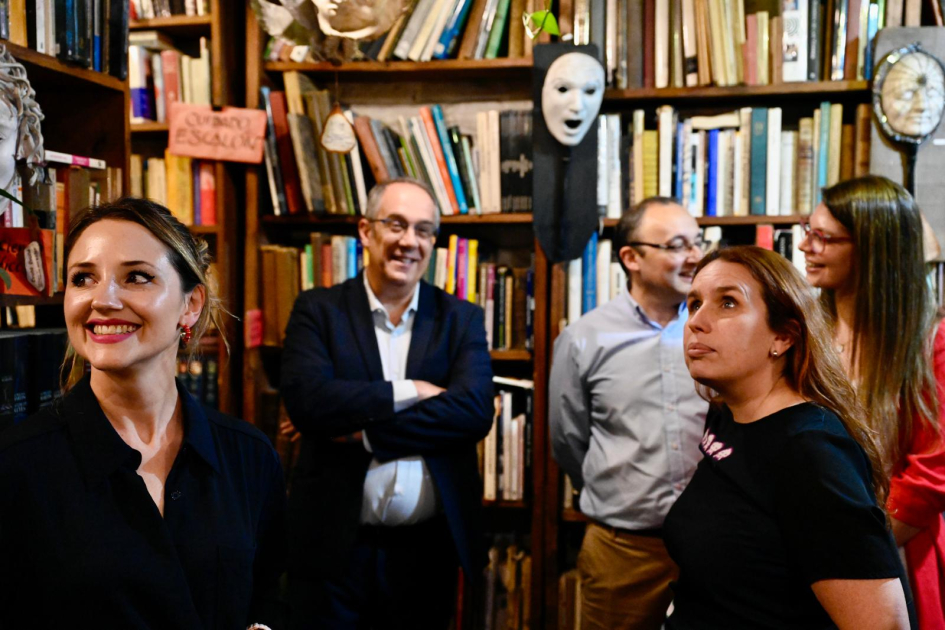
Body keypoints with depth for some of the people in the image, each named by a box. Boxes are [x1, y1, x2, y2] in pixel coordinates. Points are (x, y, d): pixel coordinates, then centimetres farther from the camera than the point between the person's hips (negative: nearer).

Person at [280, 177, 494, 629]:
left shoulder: (461, 319, 2)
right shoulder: (317, 310, -1)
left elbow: (475, 412, -13)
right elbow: (305, 399, -17)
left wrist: (362, 429, -15)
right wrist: (411, 390, -15)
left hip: (428, 548, 2)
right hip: (334, 544, -1)